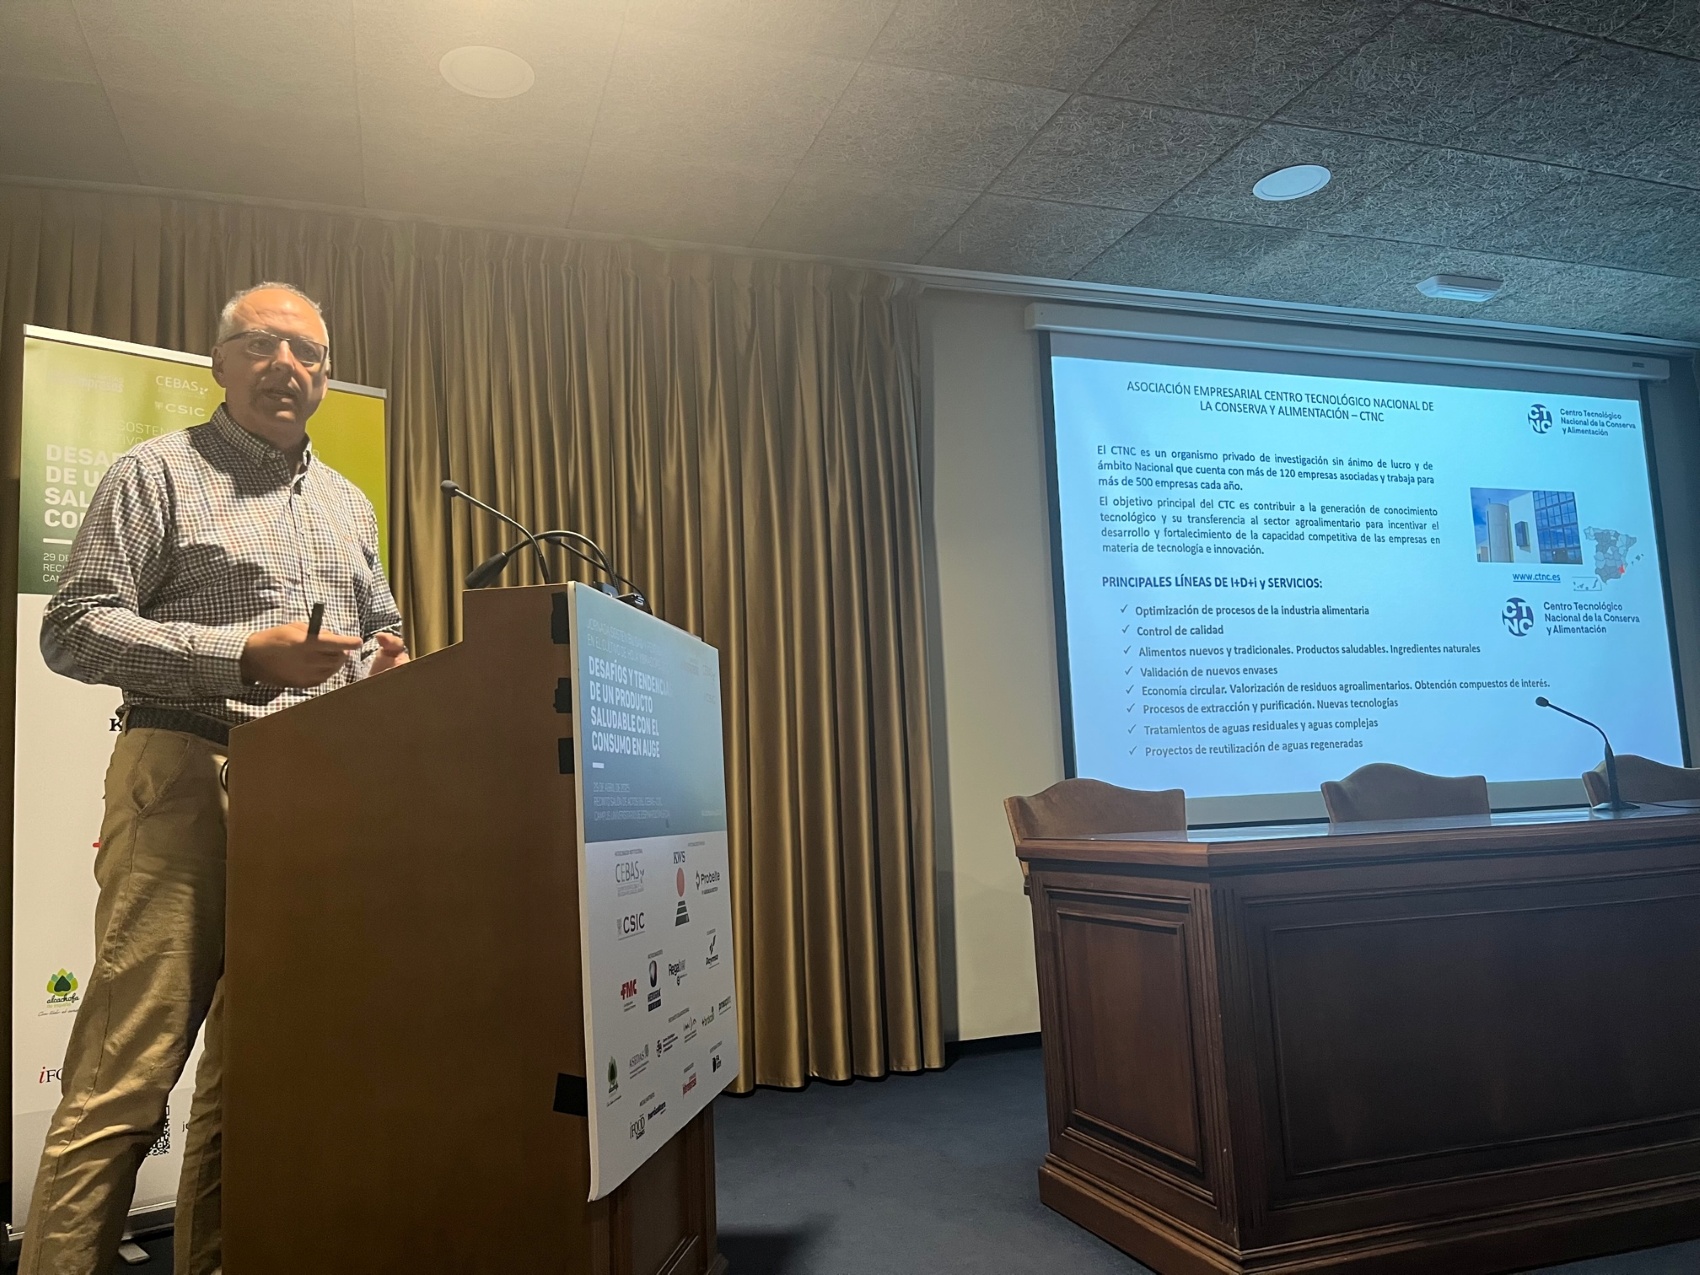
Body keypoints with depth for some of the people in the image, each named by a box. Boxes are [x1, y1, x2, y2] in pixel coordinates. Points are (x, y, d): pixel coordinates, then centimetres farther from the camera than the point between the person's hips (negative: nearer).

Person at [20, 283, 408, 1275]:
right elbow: (74, 631, -5)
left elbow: (381, 629, 31)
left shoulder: (349, 503, 22)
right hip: (188, 778, -5)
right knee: (126, 1074, -7)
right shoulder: (159, 473, 4)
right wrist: (246, 654, -15)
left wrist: (389, 659, 6)